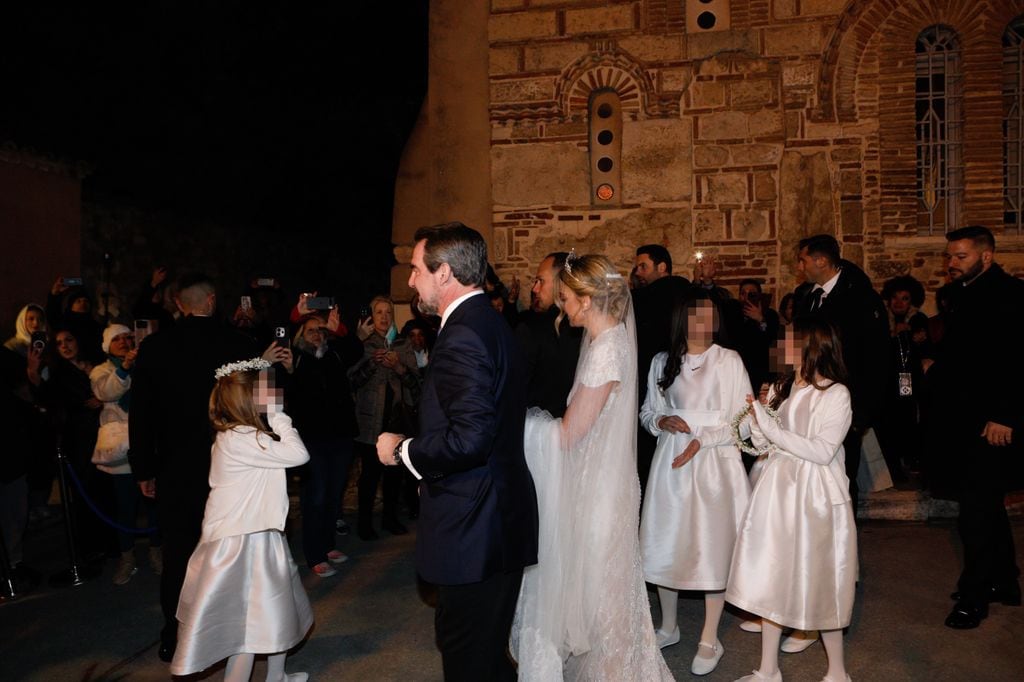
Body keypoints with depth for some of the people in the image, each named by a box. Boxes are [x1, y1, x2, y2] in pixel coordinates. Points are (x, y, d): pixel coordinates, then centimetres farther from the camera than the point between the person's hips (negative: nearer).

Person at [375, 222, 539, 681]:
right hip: (501, 520, 10)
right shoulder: (490, 323, 12)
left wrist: (402, 450, -14)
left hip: (474, 530, -10)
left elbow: (469, 439, -29)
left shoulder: (462, 336, -20)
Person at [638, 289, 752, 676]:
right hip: (670, 463, 3)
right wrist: (662, 421, -8)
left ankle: (709, 641, 13)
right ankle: (668, 628, 26)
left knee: (714, 548, -1)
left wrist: (702, 441, -14)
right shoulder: (662, 362, 8)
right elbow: (647, 412, 14)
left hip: (715, 462, -3)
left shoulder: (729, 361, -1)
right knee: (665, 545, 7)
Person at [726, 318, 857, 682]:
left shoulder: (836, 394, -10)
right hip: (777, 490, 6)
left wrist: (774, 429, -20)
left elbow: (823, 451, -17)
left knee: (817, 582, 5)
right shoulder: (780, 389, 7)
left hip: (813, 496, -6)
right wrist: (756, 420, -8)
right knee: (770, 577, 10)